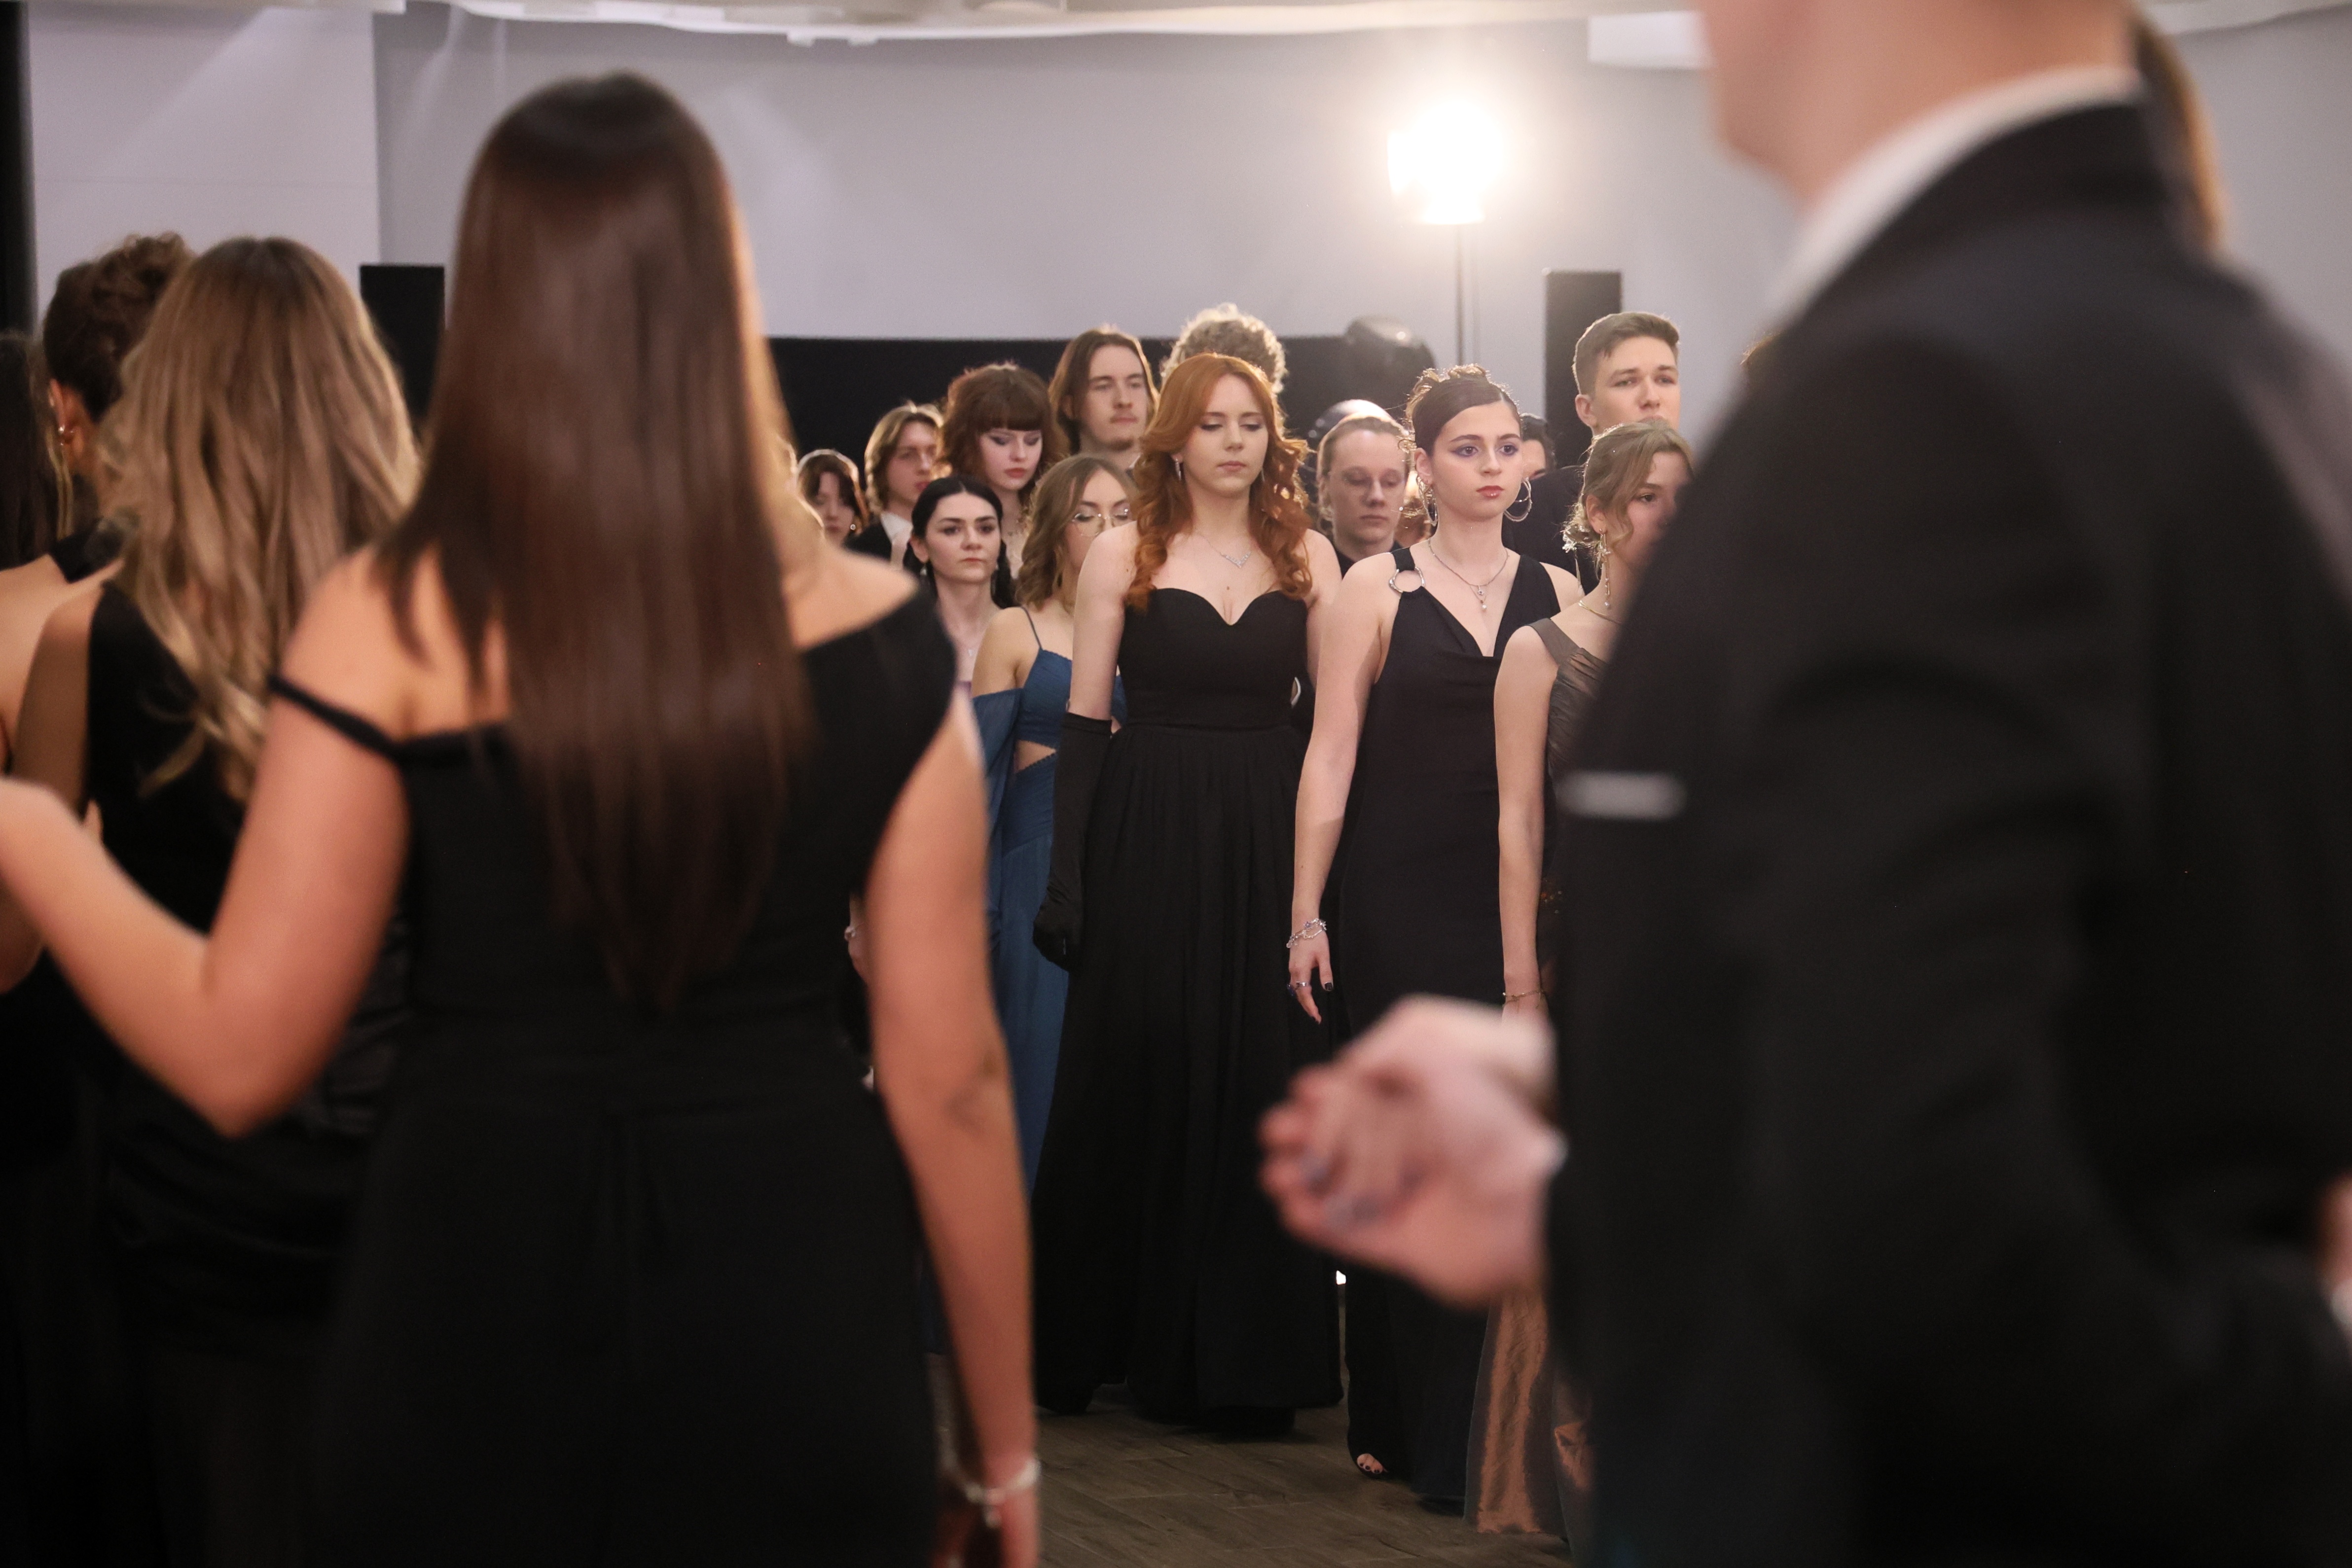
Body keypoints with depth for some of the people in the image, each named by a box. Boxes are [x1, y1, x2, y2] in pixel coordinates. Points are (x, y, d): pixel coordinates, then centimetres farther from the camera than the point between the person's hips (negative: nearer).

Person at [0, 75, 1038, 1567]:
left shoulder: (389, 624, -10)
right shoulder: (879, 633, -6)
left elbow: (240, 1057, -8)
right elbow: (949, 1078, -4)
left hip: (479, 1274, 0)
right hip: (796, 1283, 1)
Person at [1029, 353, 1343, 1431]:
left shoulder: (1308, 556, 7)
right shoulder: (1124, 554, 3)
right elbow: (1084, 718, 1)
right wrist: (1067, 874, -6)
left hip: (1269, 845, 1)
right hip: (1148, 843, -1)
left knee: (1262, 1093, 2)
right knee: (1136, 1087, 4)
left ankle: (1245, 1353, 13)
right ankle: (1099, 1339, 18)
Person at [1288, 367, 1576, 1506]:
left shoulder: (1556, 590, 10)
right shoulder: (1377, 588, 2)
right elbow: (1331, 757, -1)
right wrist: (1307, 914, -5)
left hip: (1517, 901, 2)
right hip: (1397, 899, -2)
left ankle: (1484, 1423, 14)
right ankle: (1398, 1418, 11)